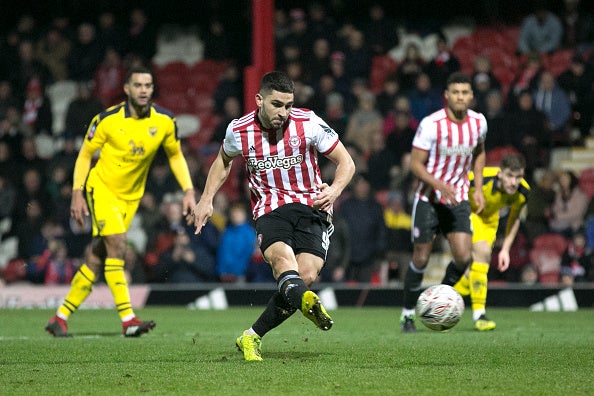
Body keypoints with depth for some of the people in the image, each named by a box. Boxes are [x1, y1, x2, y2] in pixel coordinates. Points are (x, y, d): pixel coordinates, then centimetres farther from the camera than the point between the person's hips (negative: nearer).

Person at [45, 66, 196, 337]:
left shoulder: (164, 121, -7)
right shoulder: (108, 120, -15)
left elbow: (175, 155, 9)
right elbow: (85, 154, -4)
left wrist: (188, 191, 0)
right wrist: (77, 194, -10)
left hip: (130, 197, 4)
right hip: (101, 187, -4)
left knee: (97, 257, 3)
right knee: (117, 244, -23)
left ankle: (61, 317, 13)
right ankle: (127, 319, -24)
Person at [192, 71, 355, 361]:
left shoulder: (308, 124, -8)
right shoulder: (239, 131, -3)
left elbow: (346, 163, 0)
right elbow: (223, 161, 22)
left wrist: (334, 190, -19)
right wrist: (206, 199, 14)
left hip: (311, 206, 0)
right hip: (270, 210, 0)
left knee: (307, 276, -20)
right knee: (283, 260, -33)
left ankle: (252, 337, -5)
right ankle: (308, 303, -67)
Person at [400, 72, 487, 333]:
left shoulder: (478, 122, -2)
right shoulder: (431, 124, -17)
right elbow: (415, 164, -13)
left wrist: (478, 188, 9)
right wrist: (440, 185, -27)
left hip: (458, 198, 3)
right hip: (429, 198, -3)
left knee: (464, 257, -11)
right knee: (421, 258, -1)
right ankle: (408, 315, 15)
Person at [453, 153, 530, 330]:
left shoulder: (522, 192, -21)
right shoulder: (480, 180, -38)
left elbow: (514, 218, -1)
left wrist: (505, 249, -3)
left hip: (489, 218, 6)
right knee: (482, 251, -29)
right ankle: (478, 314, -27)